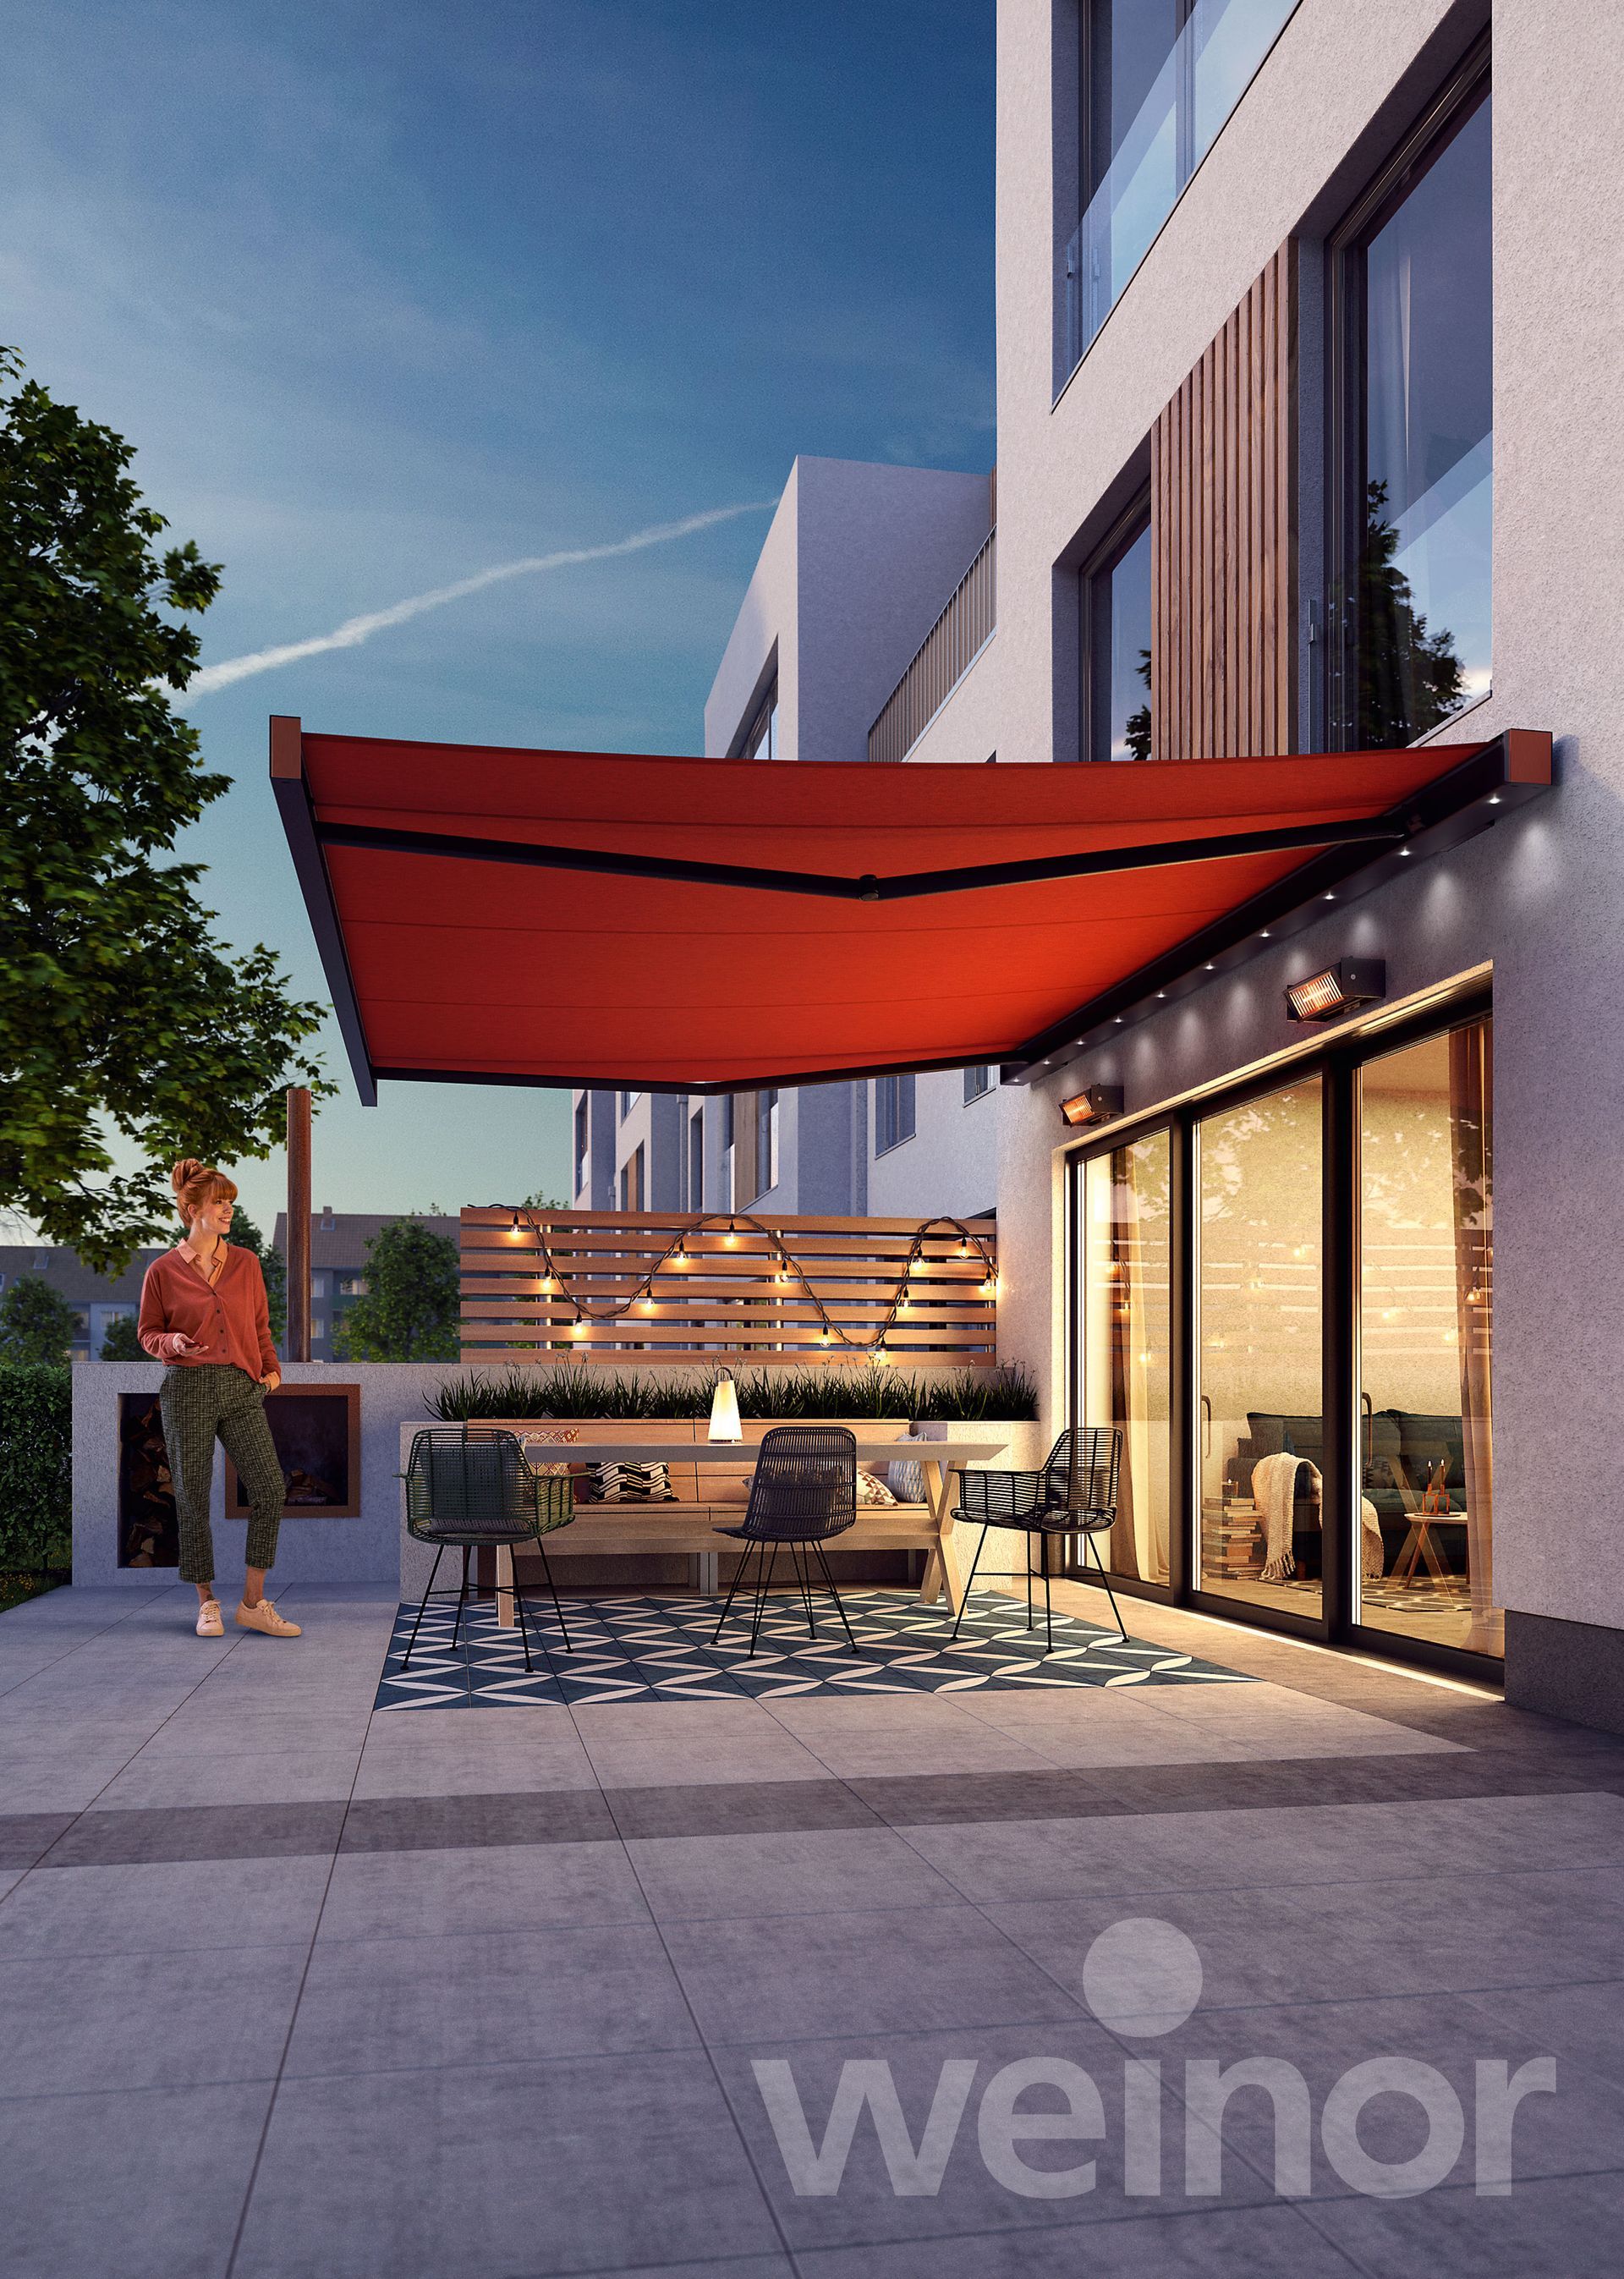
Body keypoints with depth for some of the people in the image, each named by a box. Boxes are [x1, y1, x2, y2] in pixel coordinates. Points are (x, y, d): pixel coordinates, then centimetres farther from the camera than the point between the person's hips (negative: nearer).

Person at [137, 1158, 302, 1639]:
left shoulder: (246, 1263, 10)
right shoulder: (163, 1271, 1)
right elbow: (148, 1332, 8)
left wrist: (271, 1368, 6)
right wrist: (171, 1343, -12)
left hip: (242, 1389, 3)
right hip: (188, 1388, -3)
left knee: (270, 1488, -8)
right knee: (193, 1497, 2)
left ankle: (254, 1603, 2)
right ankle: (206, 1603, 17)